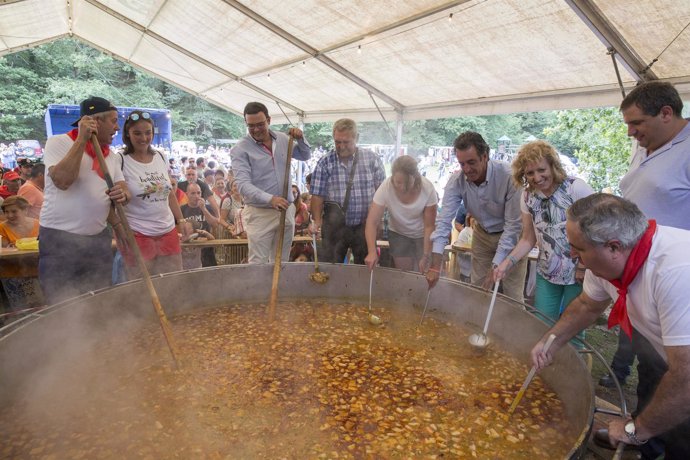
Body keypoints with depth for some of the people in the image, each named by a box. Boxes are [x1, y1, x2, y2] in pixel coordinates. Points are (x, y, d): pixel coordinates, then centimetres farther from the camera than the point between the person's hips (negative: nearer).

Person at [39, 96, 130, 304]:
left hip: (99, 239, 6)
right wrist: (82, 139, -20)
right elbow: (62, 180, -23)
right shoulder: (58, 142, -7)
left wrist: (123, 195, -18)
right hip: (59, 240, -5)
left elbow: (124, 191, 7)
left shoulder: (112, 156, 9)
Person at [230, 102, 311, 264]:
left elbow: (306, 156, 21)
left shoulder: (283, 139, 7)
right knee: (258, 264, -4)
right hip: (259, 214, -5)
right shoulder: (240, 149, -9)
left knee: (281, 263, 15)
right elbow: (243, 185, -19)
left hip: (286, 211, 5)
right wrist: (270, 199, -34)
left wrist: (300, 139, 0)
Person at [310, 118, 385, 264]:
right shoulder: (325, 162, -1)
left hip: (365, 225, 1)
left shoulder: (372, 159, 2)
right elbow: (317, 195, -3)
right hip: (335, 226, -1)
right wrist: (317, 221, -14)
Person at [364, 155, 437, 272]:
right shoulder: (385, 188, -27)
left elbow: (429, 226, -20)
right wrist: (372, 251, -40)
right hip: (398, 234, 1)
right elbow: (372, 222, -27)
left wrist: (426, 257, -23)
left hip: (423, 236, -1)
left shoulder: (427, 188, -28)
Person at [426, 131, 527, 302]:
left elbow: (514, 224, -26)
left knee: (512, 295, 0)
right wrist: (435, 266, -30)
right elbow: (444, 221, -23)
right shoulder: (456, 181, -19)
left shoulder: (509, 176, -30)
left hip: (511, 236, -3)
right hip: (482, 234, 3)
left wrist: (496, 266, -28)